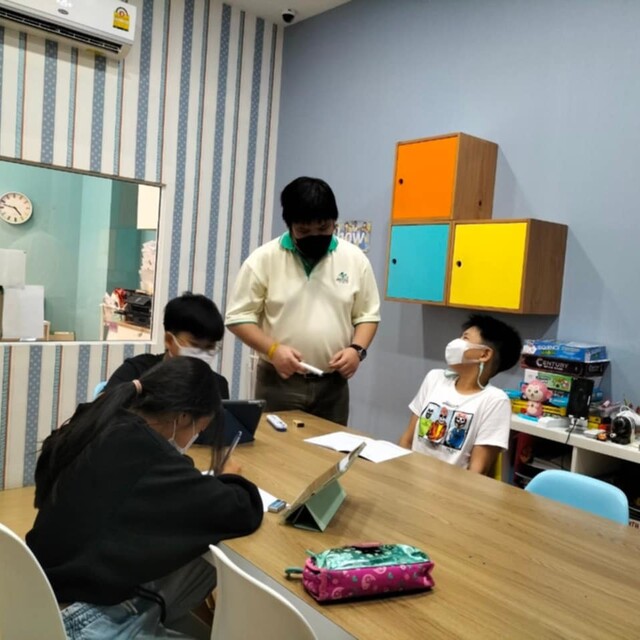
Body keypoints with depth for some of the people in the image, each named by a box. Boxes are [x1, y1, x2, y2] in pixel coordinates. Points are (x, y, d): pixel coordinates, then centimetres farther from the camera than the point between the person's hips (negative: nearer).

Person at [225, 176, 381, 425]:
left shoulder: (355, 258, 2)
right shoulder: (263, 259, -6)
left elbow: (367, 315, 7)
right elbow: (238, 316, -4)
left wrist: (357, 349, -11)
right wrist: (273, 349, -18)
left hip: (333, 384, 2)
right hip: (278, 382, -2)